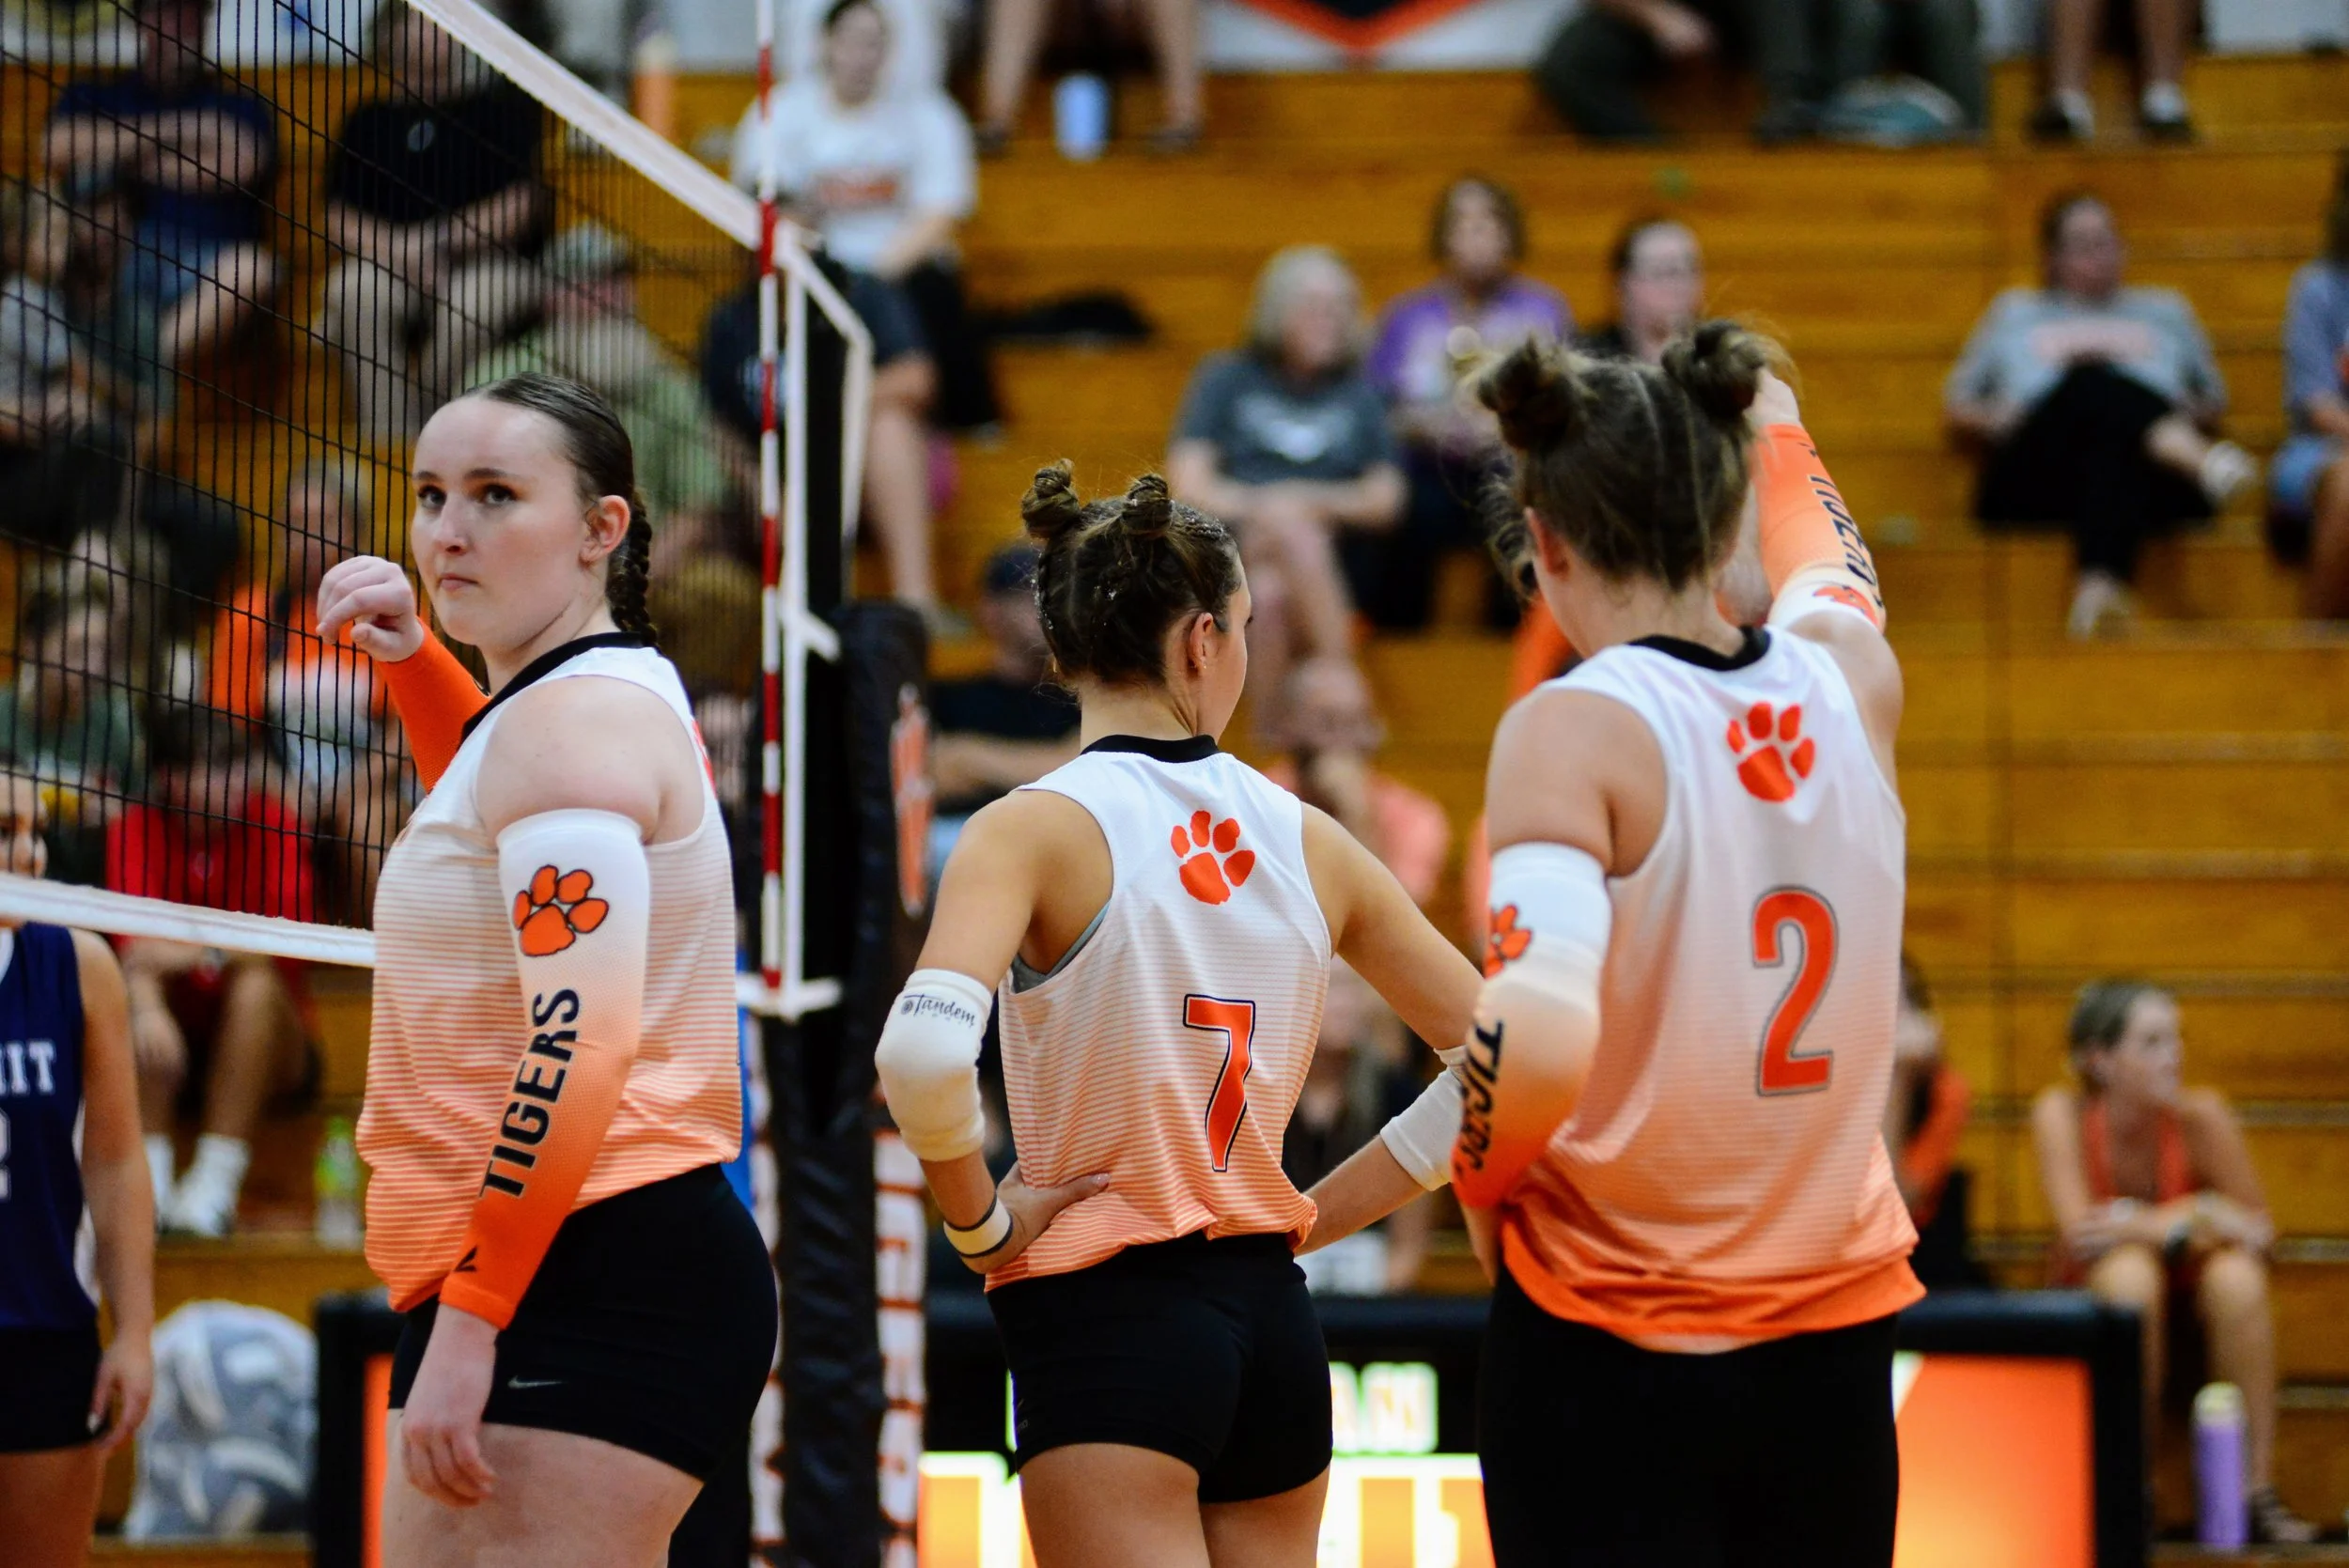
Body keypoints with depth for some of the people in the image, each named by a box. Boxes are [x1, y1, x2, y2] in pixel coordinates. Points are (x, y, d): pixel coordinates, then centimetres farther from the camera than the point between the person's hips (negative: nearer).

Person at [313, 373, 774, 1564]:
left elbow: (579, 1045, -22)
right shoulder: (608, 694, 19)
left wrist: (467, 1323, -25)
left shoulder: (573, 719, -11)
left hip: (595, 1284, -11)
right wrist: (412, 659, 28)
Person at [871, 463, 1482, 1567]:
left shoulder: (1038, 827, -9)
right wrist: (1316, 1215, 14)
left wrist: (980, 1224, -9)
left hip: (1108, 1319, -5)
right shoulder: (1304, 839, 6)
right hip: (1272, 1315, 5)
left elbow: (924, 1055, -26)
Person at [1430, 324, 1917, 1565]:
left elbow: (1540, 1038, -27)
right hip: (1834, 1348, 5)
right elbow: (1826, 570, 28)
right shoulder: (1850, 680, 1)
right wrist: (1774, 427, 48)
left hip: (1606, 1351, -5)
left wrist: (1480, 1179, -6)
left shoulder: (1573, 729, -14)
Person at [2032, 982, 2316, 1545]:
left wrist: (2134, 1221, -22)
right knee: (2130, 1270, -36)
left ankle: (2256, 1488, -27)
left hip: (2188, 1285, 1)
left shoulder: (2200, 1114, -17)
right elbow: (2078, 1228, -26)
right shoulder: (2062, 1111, -18)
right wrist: (2194, 1215, -28)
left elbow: (2257, 1229, -13)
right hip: (2095, 1288, -1)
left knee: (2239, 1278, -32)